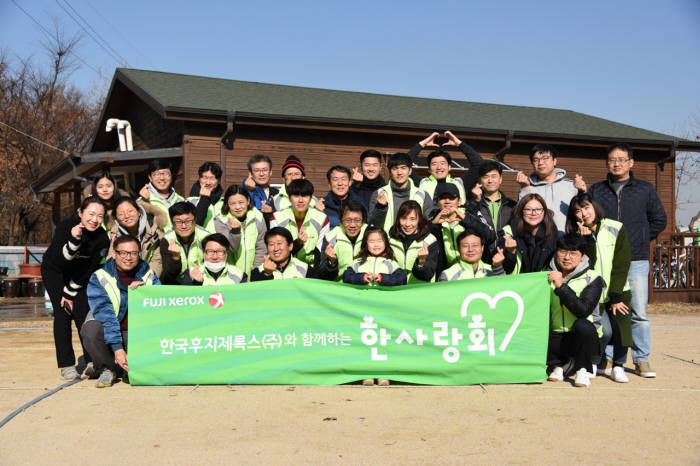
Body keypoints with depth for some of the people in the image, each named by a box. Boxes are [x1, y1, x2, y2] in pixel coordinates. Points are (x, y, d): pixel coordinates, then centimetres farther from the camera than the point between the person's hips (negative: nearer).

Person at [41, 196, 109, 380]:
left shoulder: (102, 239, -21)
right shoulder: (66, 226, -28)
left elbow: (90, 270, -13)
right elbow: (59, 261, -36)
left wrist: (71, 292, -11)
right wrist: (74, 241, -52)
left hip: (79, 275, 2)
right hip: (54, 271, -2)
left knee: (82, 312, -10)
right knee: (62, 312, -13)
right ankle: (67, 365, -11)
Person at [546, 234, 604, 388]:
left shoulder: (592, 279, -5)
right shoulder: (548, 276, 6)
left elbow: (583, 310, -23)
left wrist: (561, 286, -28)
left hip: (583, 336, -3)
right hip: (555, 337, 3)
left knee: (582, 325, -36)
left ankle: (582, 369, -8)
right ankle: (559, 365, 7)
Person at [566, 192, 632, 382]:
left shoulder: (616, 229, -3)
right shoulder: (576, 236, 0)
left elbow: (621, 266, -6)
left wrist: (616, 298, -12)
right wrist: (588, 239, -23)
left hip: (617, 291, 1)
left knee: (621, 324, -21)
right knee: (605, 330, -20)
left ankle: (618, 366, 1)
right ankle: (593, 363, 7)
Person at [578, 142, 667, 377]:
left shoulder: (645, 189, 10)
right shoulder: (595, 190, 12)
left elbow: (659, 220, 14)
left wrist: (639, 238, 6)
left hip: (636, 261, -1)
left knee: (639, 312, -3)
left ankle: (642, 359, 6)